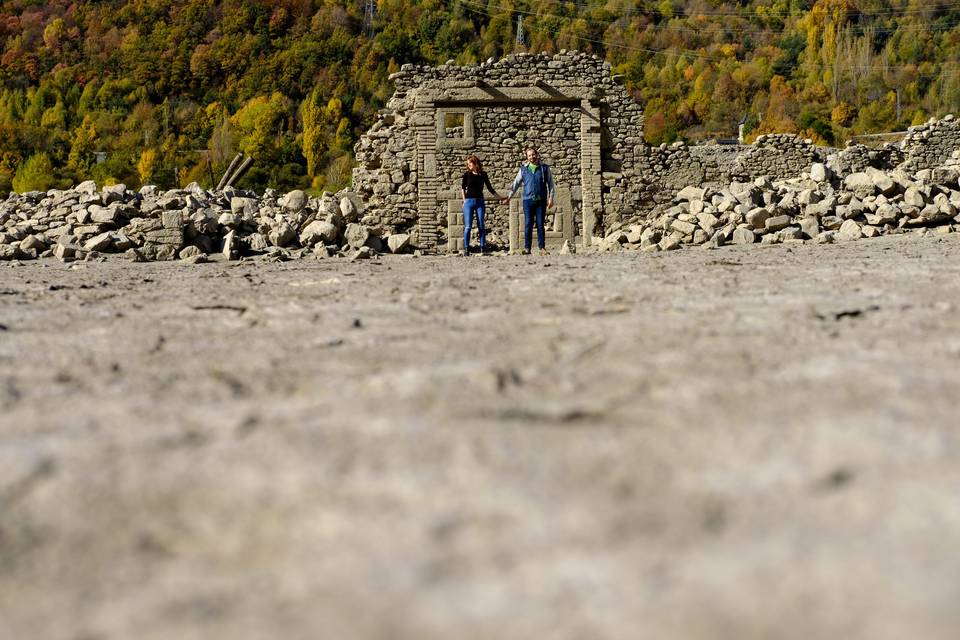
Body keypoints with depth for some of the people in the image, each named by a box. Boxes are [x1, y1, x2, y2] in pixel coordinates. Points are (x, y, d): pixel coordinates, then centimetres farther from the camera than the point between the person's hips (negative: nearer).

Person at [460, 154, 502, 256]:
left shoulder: (483, 174, 6)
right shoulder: (467, 174, 4)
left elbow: (490, 188, 14)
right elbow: (463, 187, 14)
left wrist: (501, 198, 16)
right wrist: (464, 200, 6)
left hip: (480, 202, 1)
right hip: (469, 201, -1)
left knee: (481, 226, -1)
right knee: (468, 226, -5)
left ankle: (482, 249, 2)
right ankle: (466, 249, -2)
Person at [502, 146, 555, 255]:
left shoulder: (544, 168, 6)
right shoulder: (524, 169, 10)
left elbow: (550, 184, 8)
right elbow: (516, 184, 14)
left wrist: (551, 198, -1)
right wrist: (509, 197, 11)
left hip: (541, 200, -1)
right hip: (528, 200, 1)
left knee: (540, 224, 0)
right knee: (528, 224, -1)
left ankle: (542, 247, 4)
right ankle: (527, 247, 2)